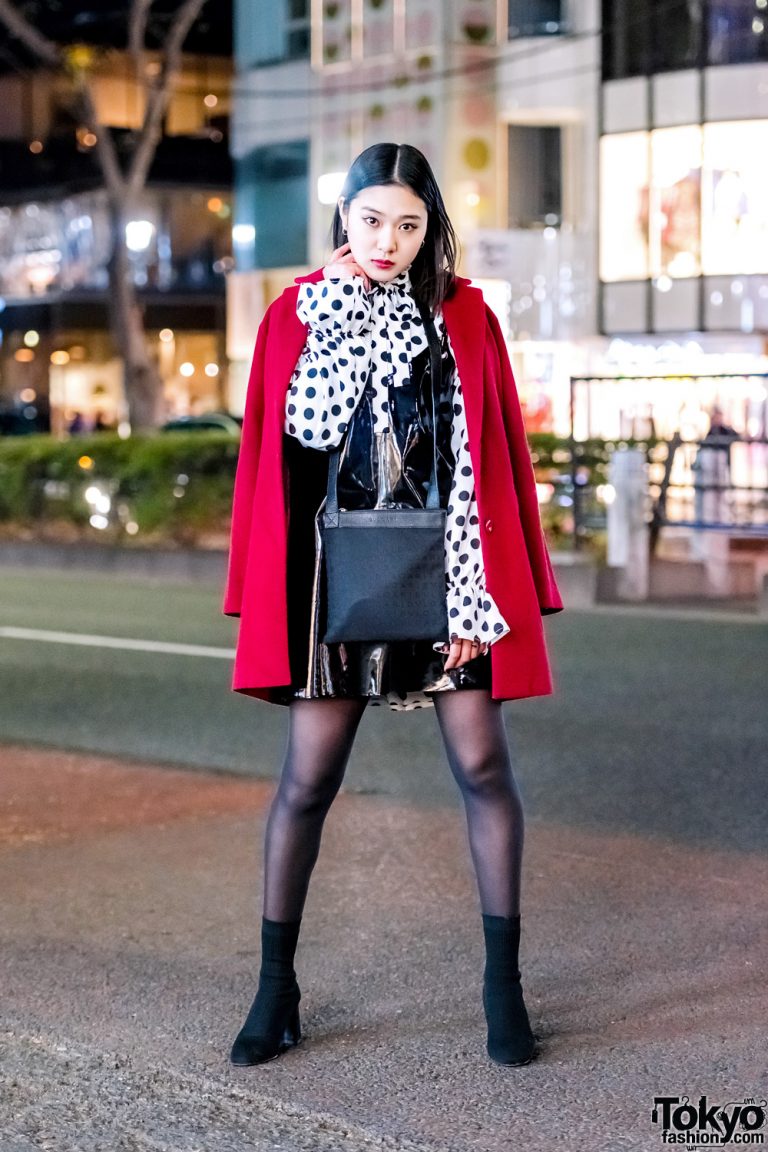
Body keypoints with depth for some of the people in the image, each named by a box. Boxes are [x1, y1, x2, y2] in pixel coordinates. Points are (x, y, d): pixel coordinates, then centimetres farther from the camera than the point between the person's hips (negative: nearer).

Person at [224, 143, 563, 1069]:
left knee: (482, 767, 0)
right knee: (308, 779, 3)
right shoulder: (296, 314, 2)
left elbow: (490, 456, -2)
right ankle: (276, 986, 16)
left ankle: (503, 982, 12)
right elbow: (286, 441, -7)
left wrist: (477, 592, -7)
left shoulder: (464, 317, 1)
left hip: (446, 570, 0)